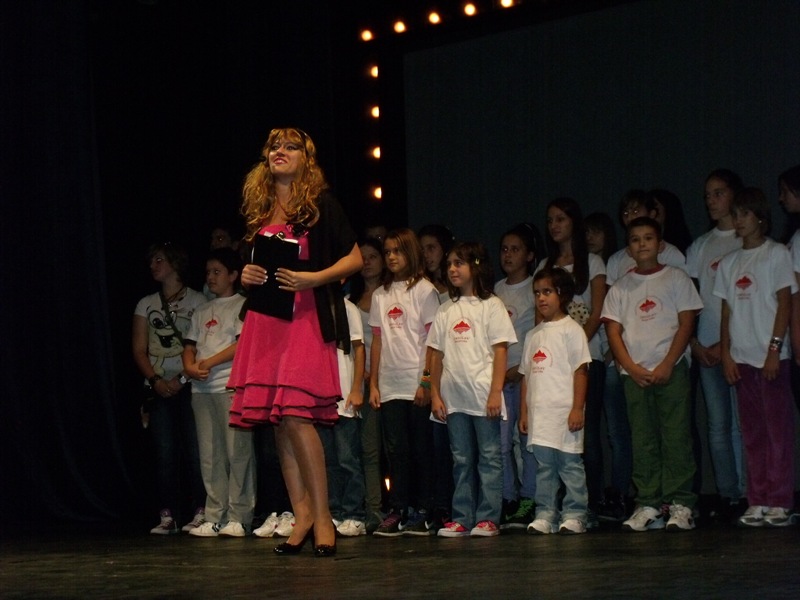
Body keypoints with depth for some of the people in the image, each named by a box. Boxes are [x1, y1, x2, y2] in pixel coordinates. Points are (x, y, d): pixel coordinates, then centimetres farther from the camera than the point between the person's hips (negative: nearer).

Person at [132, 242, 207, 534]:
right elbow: (139, 349, 9)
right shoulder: (146, 304, 15)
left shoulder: (197, 301, 4)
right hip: (158, 387, 3)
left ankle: (201, 512, -3)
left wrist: (182, 378, -12)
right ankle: (168, 516, -1)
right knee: (164, 452, -1)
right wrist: (155, 379, -6)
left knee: (194, 450, -7)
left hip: (188, 385, -3)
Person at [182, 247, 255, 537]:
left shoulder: (242, 305, 3)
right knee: (210, 455, 3)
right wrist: (190, 366, -2)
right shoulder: (202, 312, 22)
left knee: (237, 451, -8)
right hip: (202, 389, 6)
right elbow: (190, 345, 19)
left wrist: (209, 363, -9)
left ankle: (238, 517, -7)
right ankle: (215, 517, 4)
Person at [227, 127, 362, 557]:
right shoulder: (257, 210, 16)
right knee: (278, 421, 3)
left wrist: (315, 278, -14)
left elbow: (354, 258, -1)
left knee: (295, 415, -15)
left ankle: (322, 516, -7)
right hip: (264, 320, 6)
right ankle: (301, 514, 9)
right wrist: (246, 275, 5)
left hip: (305, 318, -6)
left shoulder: (320, 203, 0)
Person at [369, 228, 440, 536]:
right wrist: (373, 384, 8)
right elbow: (377, 340, 14)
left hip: (418, 384, -4)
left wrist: (427, 380, -12)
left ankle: (421, 512, 2)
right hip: (390, 385, 4)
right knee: (396, 450, 3)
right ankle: (397, 511, 5)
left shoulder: (424, 290, 1)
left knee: (421, 449, -1)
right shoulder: (380, 295, 14)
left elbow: (432, 339, -5)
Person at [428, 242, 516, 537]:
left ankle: (487, 518, 0)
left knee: (489, 457, -2)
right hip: (454, 396, 4)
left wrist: (495, 392, -12)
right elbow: (437, 354, 13)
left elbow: (500, 351, -4)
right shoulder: (446, 311, 14)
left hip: (483, 394, -4)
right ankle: (461, 519, 8)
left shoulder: (490, 305, 2)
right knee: (461, 460, 7)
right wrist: (435, 394, 5)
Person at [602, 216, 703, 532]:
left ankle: (681, 504, -5)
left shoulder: (676, 279, 5)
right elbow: (613, 331, 6)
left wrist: (666, 366, -11)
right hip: (634, 373, 3)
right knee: (642, 441, 2)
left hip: (671, 370, -3)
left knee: (676, 436, -6)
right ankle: (648, 505, 4)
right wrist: (633, 368, -8)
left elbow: (686, 324, -1)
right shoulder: (621, 287, 12)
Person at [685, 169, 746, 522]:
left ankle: (747, 494, -4)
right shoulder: (700, 247, 17)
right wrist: (694, 343, 1)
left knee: (741, 423, -8)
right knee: (718, 425, 3)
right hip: (706, 348, 4)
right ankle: (727, 496, 6)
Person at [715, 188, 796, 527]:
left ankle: (779, 503, -5)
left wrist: (774, 349, -12)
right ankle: (757, 502, 7)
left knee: (778, 429, -6)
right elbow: (727, 311, 14)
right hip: (741, 358, 5)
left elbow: (785, 304, -5)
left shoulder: (776, 254, 0)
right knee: (753, 433, 5)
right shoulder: (729, 263, 14)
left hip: (771, 356, -5)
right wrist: (726, 353, 4)